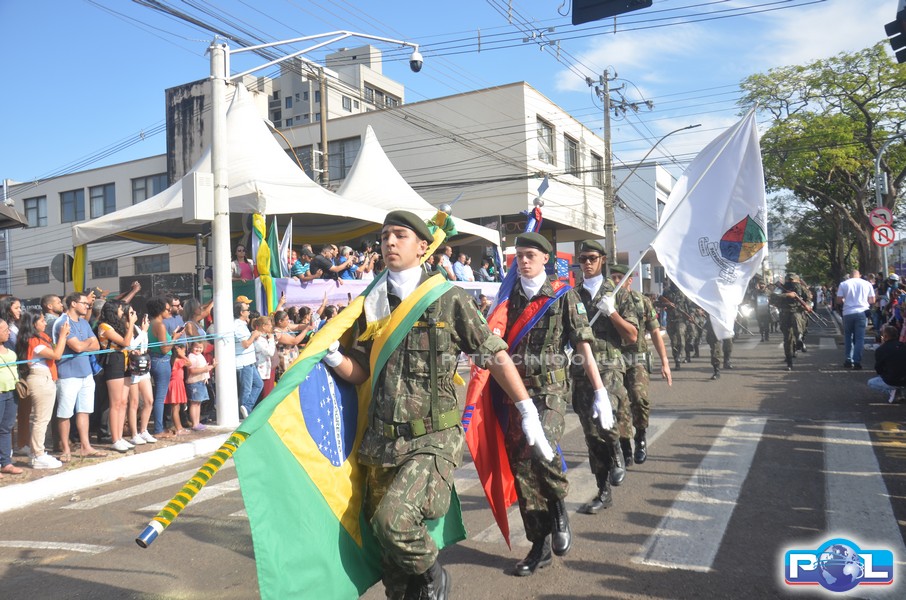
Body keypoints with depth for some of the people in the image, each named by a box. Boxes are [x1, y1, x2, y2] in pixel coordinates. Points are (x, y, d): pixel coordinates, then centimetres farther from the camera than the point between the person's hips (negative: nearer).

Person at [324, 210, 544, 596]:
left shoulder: (449, 300, -5)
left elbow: (495, 355, -1)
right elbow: (359, 372, 9)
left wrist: (529, 412, -2)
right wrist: (332, 356, -11)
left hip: (433, 440, -5)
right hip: (382, 440, 5)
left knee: (393, 518, -21)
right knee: (382, 532, 11)